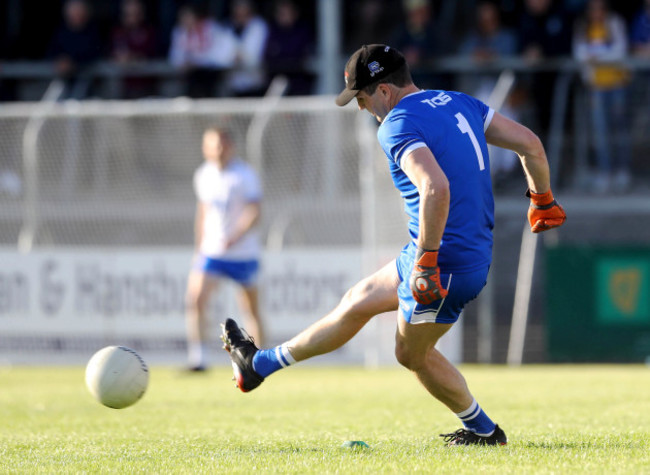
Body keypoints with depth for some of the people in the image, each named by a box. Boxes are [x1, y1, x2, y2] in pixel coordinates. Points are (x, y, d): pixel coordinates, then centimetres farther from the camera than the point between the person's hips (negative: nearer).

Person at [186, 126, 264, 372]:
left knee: (251, 310, 6)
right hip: (211, 251, 3)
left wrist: (235, 237, -31)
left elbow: (254, 213, -17)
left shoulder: (245, 175, -9)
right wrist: (198, 248, 18)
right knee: (195, 299, -16)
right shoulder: (203, 175, 7)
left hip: (243, 253, -3)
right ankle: (197, 359, -19)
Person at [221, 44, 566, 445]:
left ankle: (483, 430, 26)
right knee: (358, 301, 20)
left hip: (445, 263, -9)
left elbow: (436, 188, -34)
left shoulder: (398, 125, -18)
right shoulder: (458, 103, 8)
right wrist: (543, 199, 21)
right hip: (476, 255, 9)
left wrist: (426, 260, -29)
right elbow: (530, 143, 9)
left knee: (413, 354, 14)